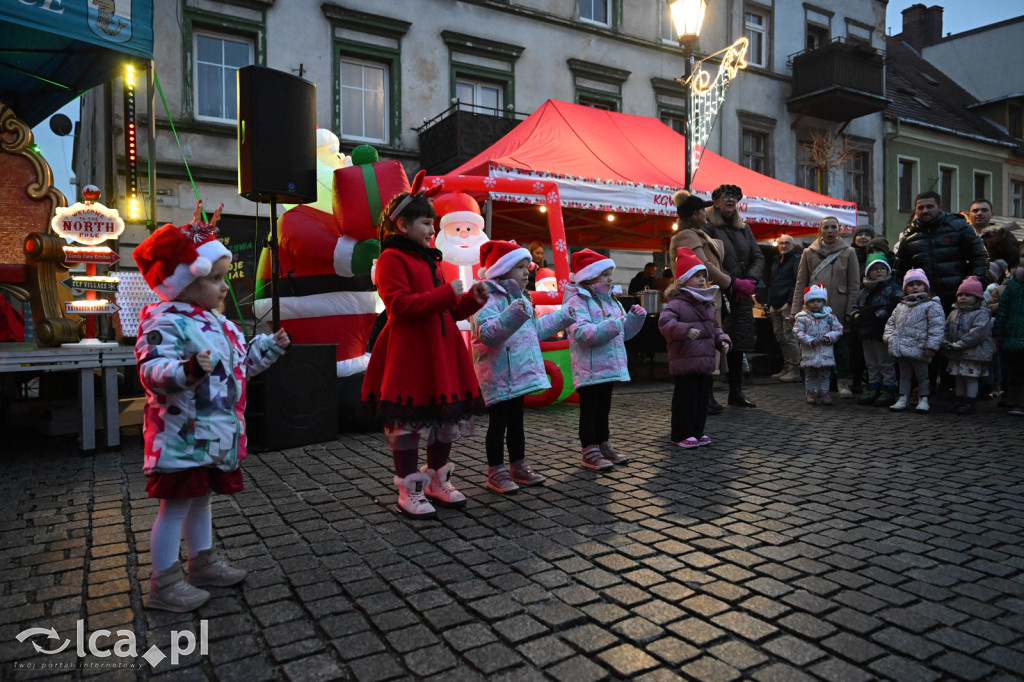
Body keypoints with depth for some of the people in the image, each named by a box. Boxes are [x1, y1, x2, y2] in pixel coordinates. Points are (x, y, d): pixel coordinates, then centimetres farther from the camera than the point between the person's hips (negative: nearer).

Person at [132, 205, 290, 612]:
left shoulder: (219, 323, 12)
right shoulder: (166, 323, -18)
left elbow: (239, 363, 25)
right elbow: (153, 371, -30)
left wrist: (269, 347, 21)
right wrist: (188, 370, -47)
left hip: (216, 435, 9)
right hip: (183, 437, -9)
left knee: (201, 498, 21)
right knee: (176, 505, 0)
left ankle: (203, 563, 37)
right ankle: (164, 584, 13)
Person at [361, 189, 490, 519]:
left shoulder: (430, 260, 20)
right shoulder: (392, 258, -6)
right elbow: (400, 305, -19)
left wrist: (473, 299, 5)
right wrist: (446, 294, -18)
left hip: (441, 351, 9)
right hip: (408, 354, -9)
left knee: (448, 418, 13)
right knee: (407, 422, 0)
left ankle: (437, 481, 29)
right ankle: (409, 491, 14)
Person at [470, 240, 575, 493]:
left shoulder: (519, 297, 17)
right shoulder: (488, 299, -16)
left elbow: (535, 329, 28)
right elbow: (488, 334, -31)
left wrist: (563, 315, 28)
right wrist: (514, 314, -43)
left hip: (518, 373, 9)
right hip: (498, 375, -9)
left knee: (516, 422, 17)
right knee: (498, 423, 0)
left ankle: (519, 466, 29)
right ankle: (496, 473, 10)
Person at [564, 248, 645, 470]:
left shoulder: (609, 299, 17)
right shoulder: (577, 300, -12)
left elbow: (624, 332, 21)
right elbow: (582, 333, -26)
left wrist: (636, 317, 3)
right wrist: (614, 325, -30)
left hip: (608, 367, 9)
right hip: (589, 369, -9)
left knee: (603, 408, 17)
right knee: (589, 410, -1)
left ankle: (604, 445, 28)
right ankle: (589, 452, 6)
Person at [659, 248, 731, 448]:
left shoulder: (708, 303, 16)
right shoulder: (676, 303, -11)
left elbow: (715, 326, 25)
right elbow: (665, 322, -26)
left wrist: (722, 339, 8)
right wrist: (685, 330, -38)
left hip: (705, 360, 8)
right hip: (685, 363, -8)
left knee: (702, 397, 14)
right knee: (685, 398, -2)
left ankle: (697, 431, 26)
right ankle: (682, 434, 9)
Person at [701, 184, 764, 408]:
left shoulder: (744, 229, 19)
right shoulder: (708, 227, -2)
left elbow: (758, 258, 14)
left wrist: (750, 281, -6)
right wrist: (735, 282, -16)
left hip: (742, 296, 7)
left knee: (740, 343, 8)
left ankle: (736, 392, 17)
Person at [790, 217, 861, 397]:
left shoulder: (848, 252, 7)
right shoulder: (809, 252, 9)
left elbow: (854, 285, 4)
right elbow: (801, 283, 8)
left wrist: (850, 311, -4)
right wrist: (796, 310, 1)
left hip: (839, 310, -1)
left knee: (842, 346, 2)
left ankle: (843, 382, 13)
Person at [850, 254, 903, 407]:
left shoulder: (893, 287, -3)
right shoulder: (864, 290, 15)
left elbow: (897, 307, -15)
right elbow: (857, 306, 23)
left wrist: (881, 314, -21)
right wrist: (856, 315, 5)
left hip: (883, 332, -7)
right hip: (866, 332, 7)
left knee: (886, 363, 0)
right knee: (871, 364, 14)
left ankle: (888, 391, 7)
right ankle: (873, 389, 24)